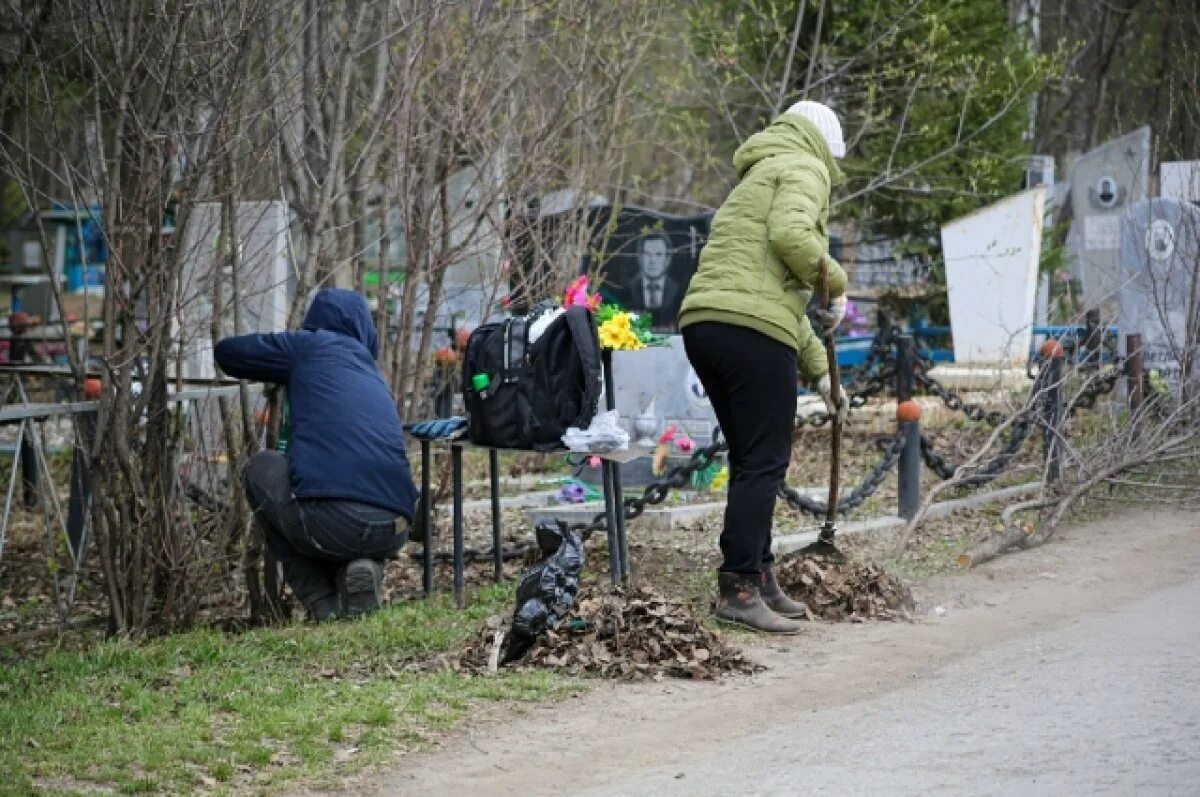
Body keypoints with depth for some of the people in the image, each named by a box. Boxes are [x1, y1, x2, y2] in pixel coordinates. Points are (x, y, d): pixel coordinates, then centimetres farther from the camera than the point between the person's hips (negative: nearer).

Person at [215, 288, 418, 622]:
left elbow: (227, 352, 23)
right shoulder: (373, 374, 27)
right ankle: (362, 569, 4)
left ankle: (321, 601, 14)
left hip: (329, 521, -5)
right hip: (392, 533, 5)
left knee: (262, 468, 25)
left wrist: (279, 370, 44)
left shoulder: (311, 345, 14)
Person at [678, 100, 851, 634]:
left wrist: (818, 369, 37)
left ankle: (759, 580, 22)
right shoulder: (804, 169, 4)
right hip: (753, 329, -9)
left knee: (751, 461, 17)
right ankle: (737, 589, -6)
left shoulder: (758, 179, 32)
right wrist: (834, 280, -2)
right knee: (764, 464, -5)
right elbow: (790, 233, -18)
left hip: (702, 323, 9)